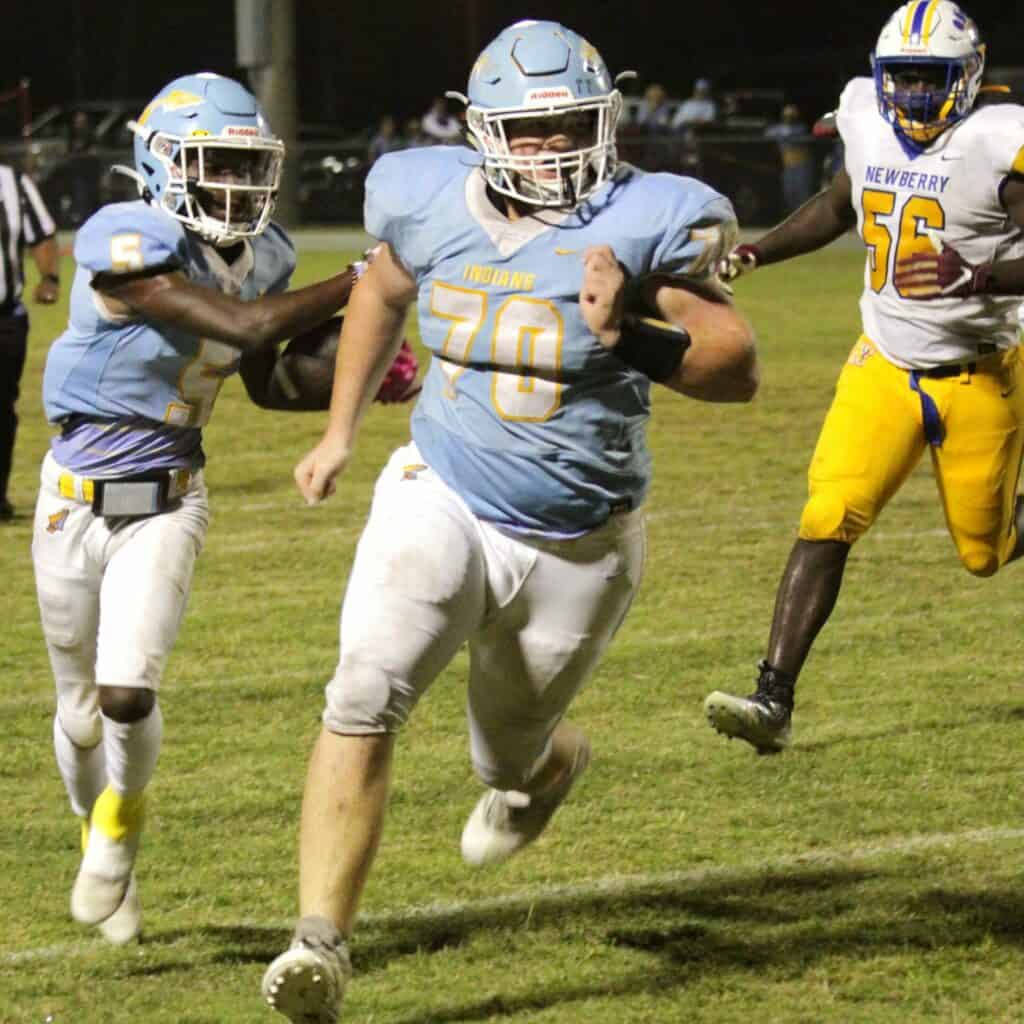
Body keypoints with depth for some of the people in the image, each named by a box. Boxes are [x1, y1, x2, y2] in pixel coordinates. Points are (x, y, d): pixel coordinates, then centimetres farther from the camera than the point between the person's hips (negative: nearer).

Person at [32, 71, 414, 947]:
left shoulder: (259, 256, -2)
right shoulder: (126, 247, -23)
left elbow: (268, 385, 13)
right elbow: (245, 325, -29)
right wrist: (364, 281, -24)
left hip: (169, 501, 3)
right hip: (78, 499, -3)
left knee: (127, 694, -16)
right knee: (83, 710, 11)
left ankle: (123, 817, 15)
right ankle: (104, 843, 38)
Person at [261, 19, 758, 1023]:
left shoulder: (643, 223, -15)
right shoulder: (430, 202, -4)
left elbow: (737, 367, -15)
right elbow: (381, 294, 19)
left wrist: (631, 338, -32)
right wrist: (340, 430, 19)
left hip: (578, 543, -1)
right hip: (441, 499, 1)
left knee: (509, 761, 17)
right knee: (364, 701, -23)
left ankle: (551, 759, 57)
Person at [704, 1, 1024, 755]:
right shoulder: (871, 127, 0)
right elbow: (840, 208, 20)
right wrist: (760, 252, 8)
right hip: (885, 366, 3)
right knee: (827, 522, -13)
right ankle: (774, 699, -16)